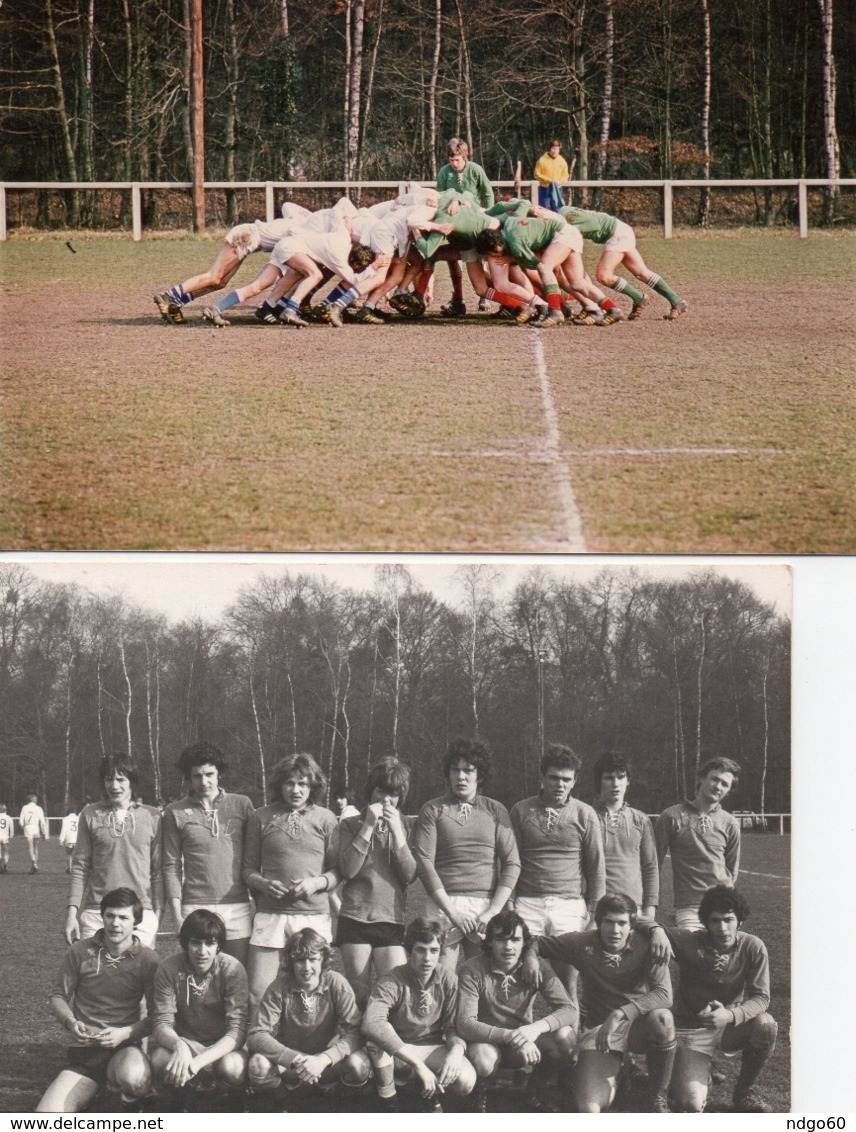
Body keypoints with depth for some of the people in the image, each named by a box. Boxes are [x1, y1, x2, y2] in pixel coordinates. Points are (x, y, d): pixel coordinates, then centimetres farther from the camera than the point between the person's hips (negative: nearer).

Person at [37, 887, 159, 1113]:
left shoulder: (146, 959, -2)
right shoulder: (80, 952, 2)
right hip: (83, 1052, 2)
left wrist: (125, 1033, -18)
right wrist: (71, 1023, -11)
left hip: (125, 1046, -2)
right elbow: (58, 997, 10)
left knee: (131, 1076, -40)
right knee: (46, 1114, -20)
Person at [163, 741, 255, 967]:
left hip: (238, 908, 1)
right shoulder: (175, 813, 7)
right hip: (195, 907, -1)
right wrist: (176, 914, -2)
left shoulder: (242, 805, 9)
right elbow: (172, 866, 6)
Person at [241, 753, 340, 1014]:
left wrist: (317, 883, -11)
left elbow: (339, 870, 8)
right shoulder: (261, 818, 9)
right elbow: (248, 868, 12)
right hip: (270, 914, 0)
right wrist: (263, 883, -9)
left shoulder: (325, 819, 8)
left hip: (314, 915, 0)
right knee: (258, 992, -6)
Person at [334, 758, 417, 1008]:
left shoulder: (408, 826, 11)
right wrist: (368, 827, -7)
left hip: (392, 920, 0)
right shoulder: (349, 825, 9)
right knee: (359, 995, 1)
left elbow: (411, 874, -1)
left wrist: (396, 831, -7)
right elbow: (348, 870, -5)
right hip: (355, 918, 0)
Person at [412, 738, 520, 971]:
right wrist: (451, 911, -10)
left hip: (486, 906, 1)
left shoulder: (496, 811, 12)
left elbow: (512, 863, 7)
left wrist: (493, 910, -6)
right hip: (444, 903, -1)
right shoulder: (433, 810, 7)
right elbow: (424, 863, -1)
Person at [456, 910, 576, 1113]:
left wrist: (536, 1028, -36)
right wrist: (511, 1036, -39)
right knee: (483, 1060, -39)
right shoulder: (473, 970, -18)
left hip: (525, 1039, 3)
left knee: (565, 1035, -24)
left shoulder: (536, 967, -8)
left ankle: (538, 1089, 5)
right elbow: (465, 1025, -27)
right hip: (487, 1041, -3)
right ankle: (481, 1093, 1)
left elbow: (568, 1009, -15)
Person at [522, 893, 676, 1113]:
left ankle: (660, 1096, -12)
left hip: (637, 1026, -1)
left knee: (661, 1018, -39)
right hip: (598, 1029, 1)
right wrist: (530, 956, -14)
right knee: (589, 1109, -21)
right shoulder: (583, 944, -5)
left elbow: (664, 994, -25)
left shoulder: (645, 946, -12)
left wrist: (620, 1014, -35)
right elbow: (538, 942, 11)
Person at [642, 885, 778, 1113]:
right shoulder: (690, 941, -16)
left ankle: (745, 1092, -4)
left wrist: (730, 1015, -33)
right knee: (690, 1106, -22)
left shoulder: (753, 948, -12)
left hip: (732, 1025, 2)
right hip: (692, 1031, -2)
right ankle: (699, 1075, 19)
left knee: (766, 1025, -31)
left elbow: (761, 997, -15)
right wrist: (656, 930, -36)